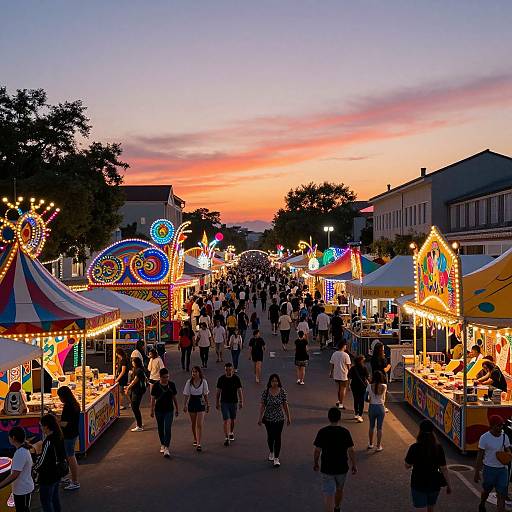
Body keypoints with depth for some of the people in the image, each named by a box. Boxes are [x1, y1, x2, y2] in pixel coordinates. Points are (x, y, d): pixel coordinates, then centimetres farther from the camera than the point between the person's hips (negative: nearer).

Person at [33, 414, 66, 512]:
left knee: (46, 501, 7)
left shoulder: (48, 442, -28)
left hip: (48, 476, -8)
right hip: (57, 473, 8)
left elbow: (42, 460, -23)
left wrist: (35, 468, -2)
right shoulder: (59, 437, -2)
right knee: (55, 497, 24)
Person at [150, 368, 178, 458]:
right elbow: (153, 399, 0)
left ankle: (166, 448, -10)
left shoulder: (171, 385, -4)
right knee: (160, 429, 13)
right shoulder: (156, 385, -7)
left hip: (169, 410, -1)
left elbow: (174, 397, 6)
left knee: (168, 429, -9)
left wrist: (177, 409, 10)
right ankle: (162, 445, 31)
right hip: (159, 410, 1)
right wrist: (152, 411, 0)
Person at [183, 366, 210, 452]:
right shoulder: (189, 382, -4)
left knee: (199, 425, -9)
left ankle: (198, 444, -9)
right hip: (191, 402, 2)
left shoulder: (203, 381, -6)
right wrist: (185, 405, -4)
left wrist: (207, 405, 7)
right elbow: (186, 394, 0)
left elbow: (205, 394, 3)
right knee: (193, 424, 14)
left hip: (200, 402, -2)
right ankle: (195, 440, 34)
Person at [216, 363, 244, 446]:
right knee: (226, 420, -8)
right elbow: (218, 391, 3)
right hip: (224, 402, -1)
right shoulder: (221, 379, -5)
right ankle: (227, 438, -7)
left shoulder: (236, 378, -5)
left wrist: (241, 401, -3)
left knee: (232, 419, 16)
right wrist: (217, 402, 6)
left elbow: (239, 390, 0)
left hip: (234, 402, 1)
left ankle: (231, 433, 40)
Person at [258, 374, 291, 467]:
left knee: (277, 438, -1)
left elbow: (285, 405, -1)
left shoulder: (282, 392, -8)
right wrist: (260, 418, -7)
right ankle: (271, 452, 41)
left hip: (279, 418, -1)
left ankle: (276, 458, 6)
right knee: (270, 436, 15)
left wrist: (288, 417, 3)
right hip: (268, 418, 1)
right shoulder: (266, 392, -9)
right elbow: (262, 405, -6)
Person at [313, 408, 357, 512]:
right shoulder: (345, 432, -9)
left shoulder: (322, 432, -11)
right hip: (342, 468, 2)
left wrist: (315, 463, 9)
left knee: (328, 495, 0)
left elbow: (317, 451, -7)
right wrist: (354, 465, 6)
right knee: (339, 490, 26)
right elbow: (351, 450, -7)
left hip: (326, 468, -2)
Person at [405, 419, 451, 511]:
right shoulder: (438, 448, -10)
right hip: (434, 484, 3)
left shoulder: (414, 448, -15)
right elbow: (443, 469, -8)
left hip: (418, 484, -3)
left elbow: (407, 466, -5)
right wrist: (448, 485, 2)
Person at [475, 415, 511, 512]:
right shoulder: (484, 438, -14)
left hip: (502, 469, 3)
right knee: (486, 490, 18)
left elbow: (507, 450, 10)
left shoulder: (504, 436, -2)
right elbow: (480, 455, -9)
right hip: (489, 468, -3)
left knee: (502, 494, -1)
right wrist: (477, 472, -7)